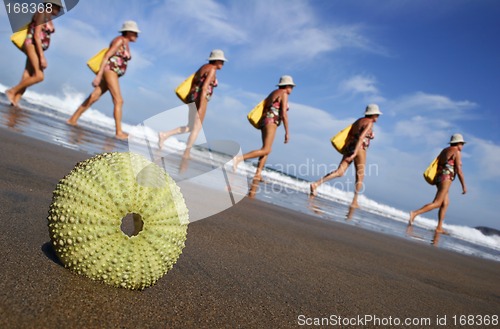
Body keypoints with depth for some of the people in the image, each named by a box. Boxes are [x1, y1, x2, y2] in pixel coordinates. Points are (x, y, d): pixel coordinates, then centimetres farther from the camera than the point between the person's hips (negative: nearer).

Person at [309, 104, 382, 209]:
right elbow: (361, 138, -18)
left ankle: (316, 184, -17)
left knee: (339, 172, -1)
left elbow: (349, 134, 16)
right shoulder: (369, 123, -6)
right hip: (359, 149, -7)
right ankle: (354, 202, 9)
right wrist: (354, 153, -23)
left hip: (349, 147, 7)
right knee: (360, 176, 6)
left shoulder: (358, 120, 20)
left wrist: (345, 149, 17)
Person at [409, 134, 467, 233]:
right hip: (446, 178, -9)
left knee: (445, 203, 13)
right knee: (437, 203, -12)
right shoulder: (457, 152, -4)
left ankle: (439, 227, 9)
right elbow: (459, 171, -10)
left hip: (438, 177, 9)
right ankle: (415, 213, -27)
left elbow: (436, 165, 18)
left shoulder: (444, 150, 20)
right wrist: (464, 186, -4)